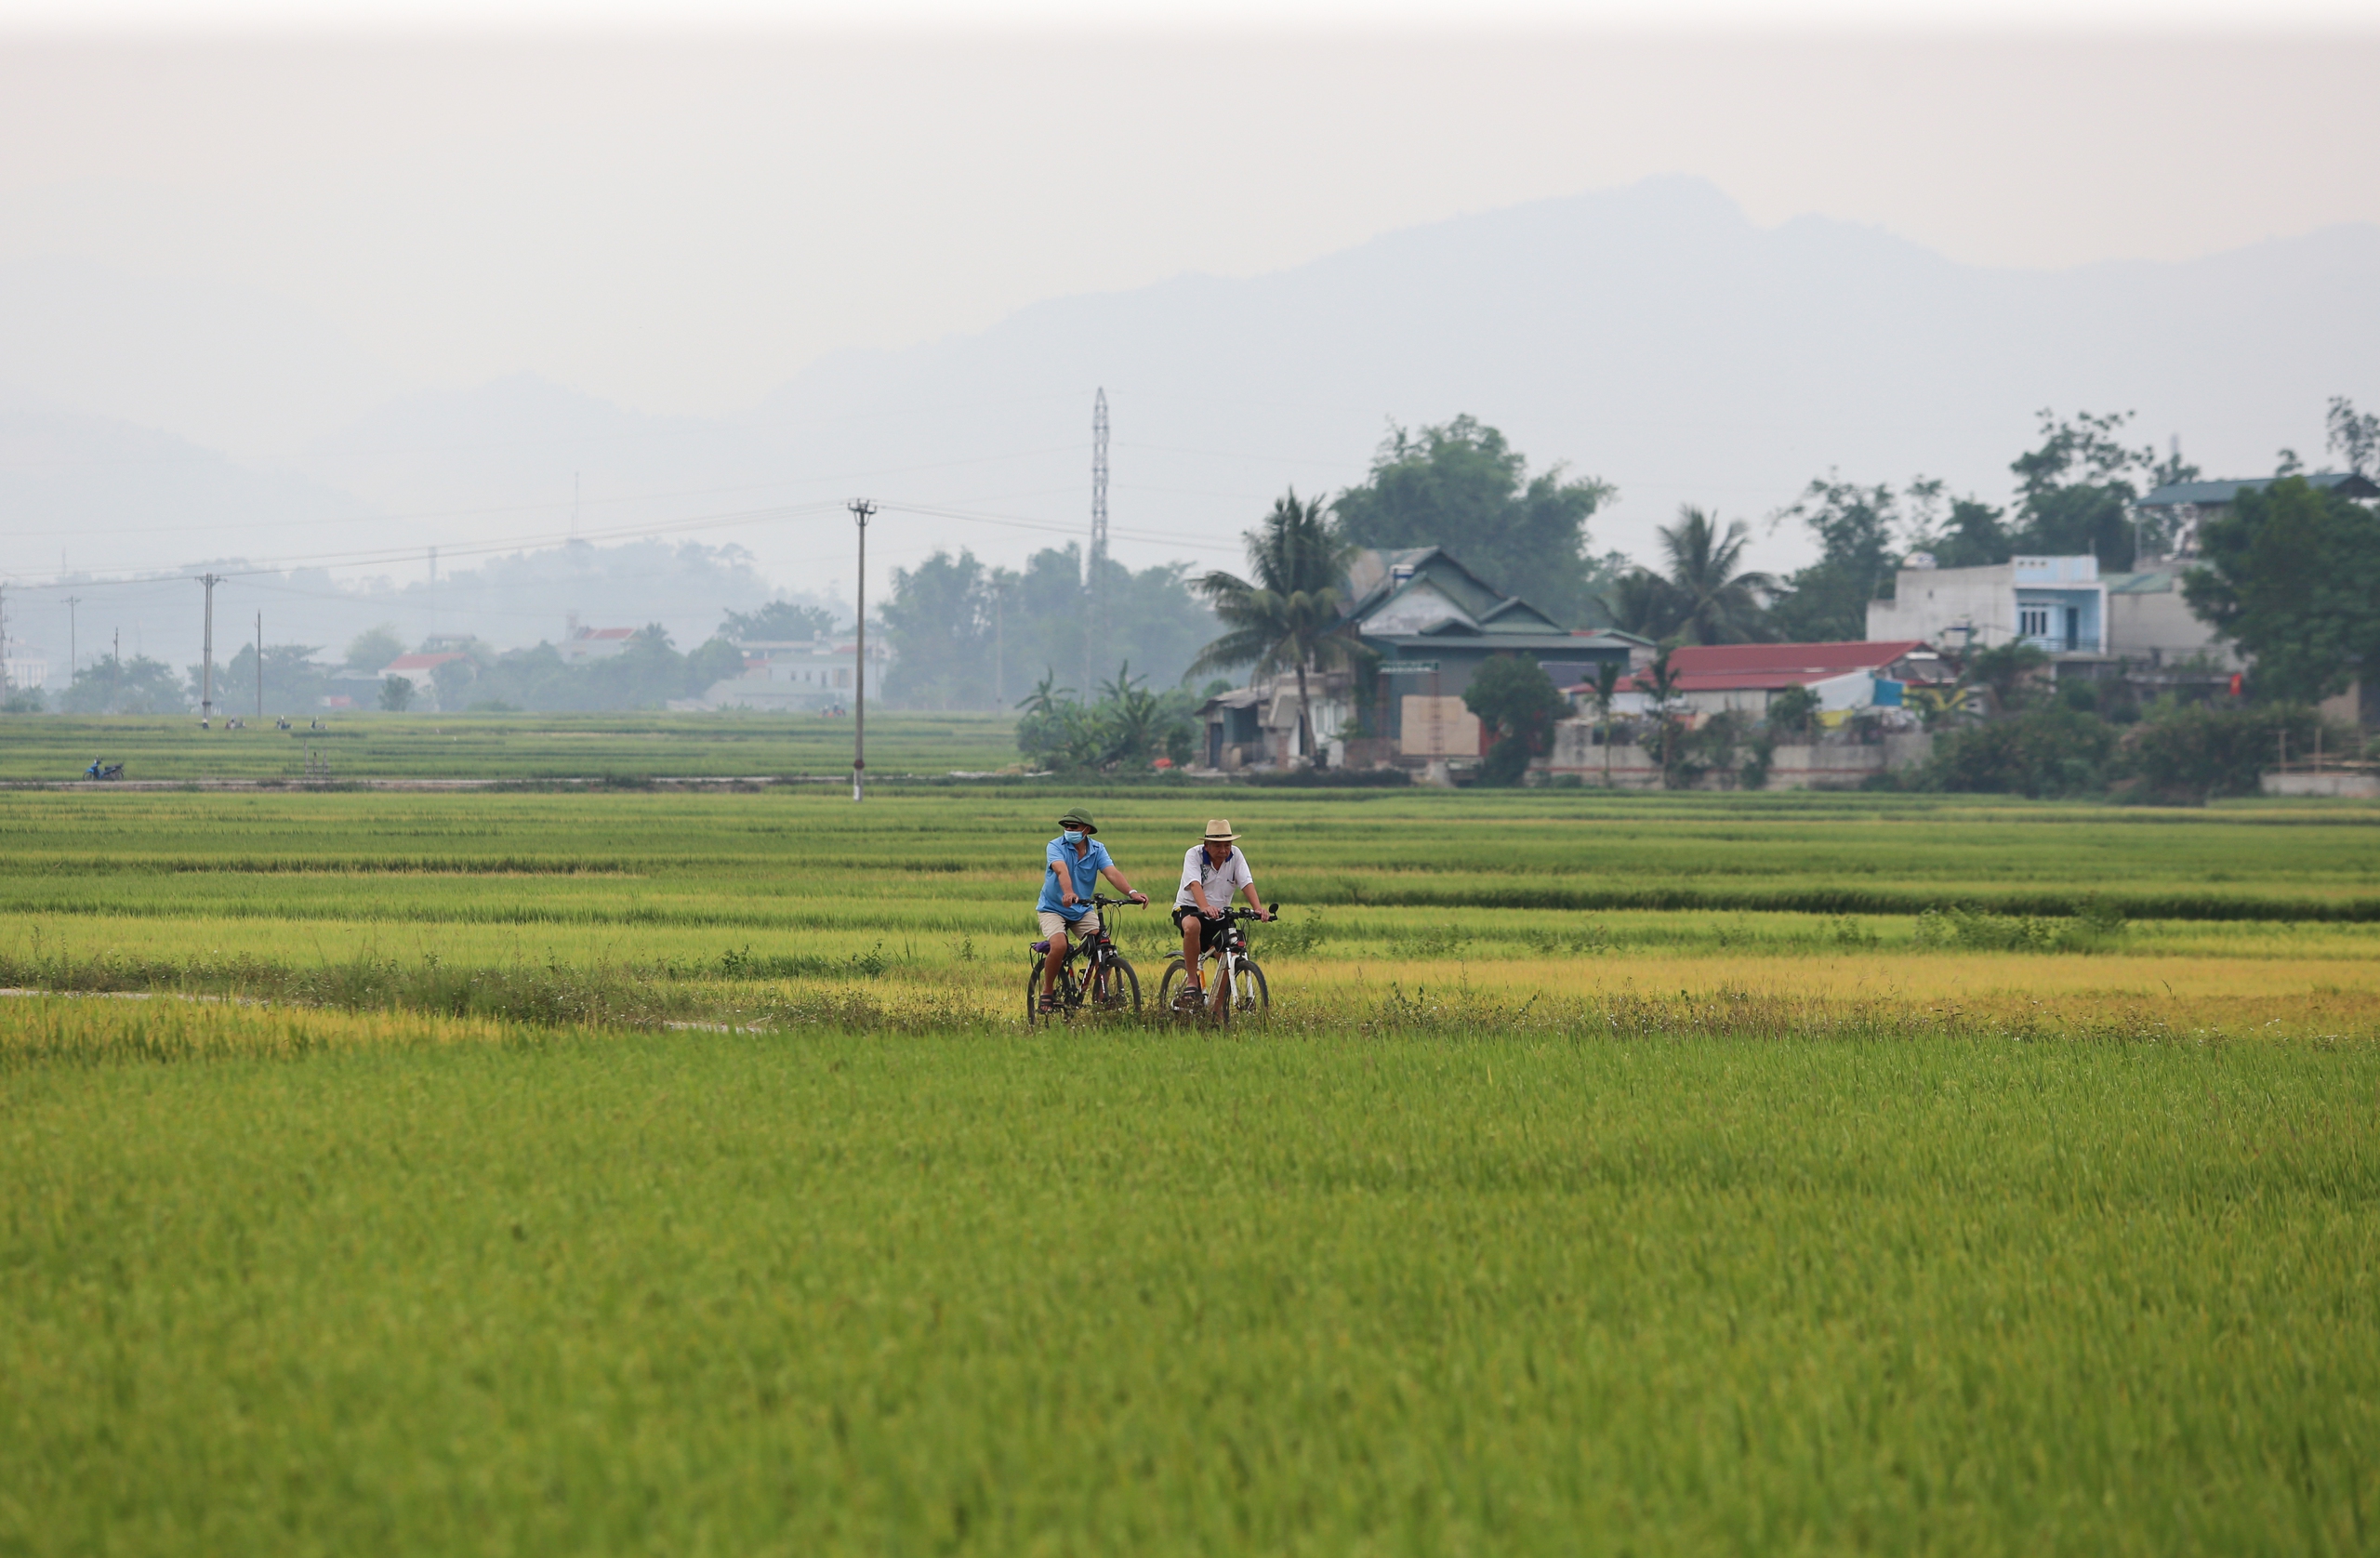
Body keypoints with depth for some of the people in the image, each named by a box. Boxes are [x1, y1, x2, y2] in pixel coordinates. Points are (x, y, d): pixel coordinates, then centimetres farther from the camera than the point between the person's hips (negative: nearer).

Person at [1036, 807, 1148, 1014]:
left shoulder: (1097, 849, -4)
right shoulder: (1056, 847, -14)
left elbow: (1112, 872, -20)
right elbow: (1062, 870, -34)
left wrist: (1131, 893, -39)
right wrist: (1068, 893, -55)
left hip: (1083, 910, 3)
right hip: (1053, 908, -3)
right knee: (1059, 946, -29)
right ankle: (1047, 991, -6)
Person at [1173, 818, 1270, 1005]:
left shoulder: (1235, 855, -4)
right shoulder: (1194, 855, -15)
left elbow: (1247, 882, -16)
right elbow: (1194, 884, -31)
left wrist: (1258, 908, -35)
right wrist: (1205, 908, -51)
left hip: (1220, 915, 4)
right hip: (1189, 908, -4)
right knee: (1192, 926, -39)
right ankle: (1192, 983, -27)